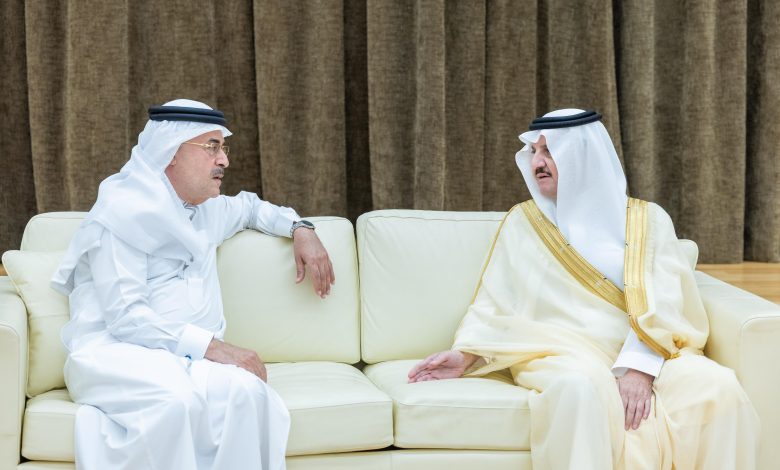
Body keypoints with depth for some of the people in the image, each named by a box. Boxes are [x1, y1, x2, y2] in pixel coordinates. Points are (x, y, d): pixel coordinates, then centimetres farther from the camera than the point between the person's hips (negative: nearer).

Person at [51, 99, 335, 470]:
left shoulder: (206, 209, 19)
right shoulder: (124, 211, -5)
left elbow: (249, 207, 44)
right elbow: (125, 316, -16)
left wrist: (300, 229, 24)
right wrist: (213, 347, -23)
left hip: (185, 356, 6)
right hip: (116, 352, -6)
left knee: (245, 391, -32)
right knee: (178, 401, -41)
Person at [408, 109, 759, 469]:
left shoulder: (647, 220, 9)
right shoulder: (523, 222, 13)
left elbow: (661, 304, -3)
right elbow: (493, 304, 10)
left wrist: (638, 367, -19)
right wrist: (464, 355, -8)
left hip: (646, 352, 1)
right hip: (560, 351, -1)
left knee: (718, 388, -28)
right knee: (582, 387, -37)